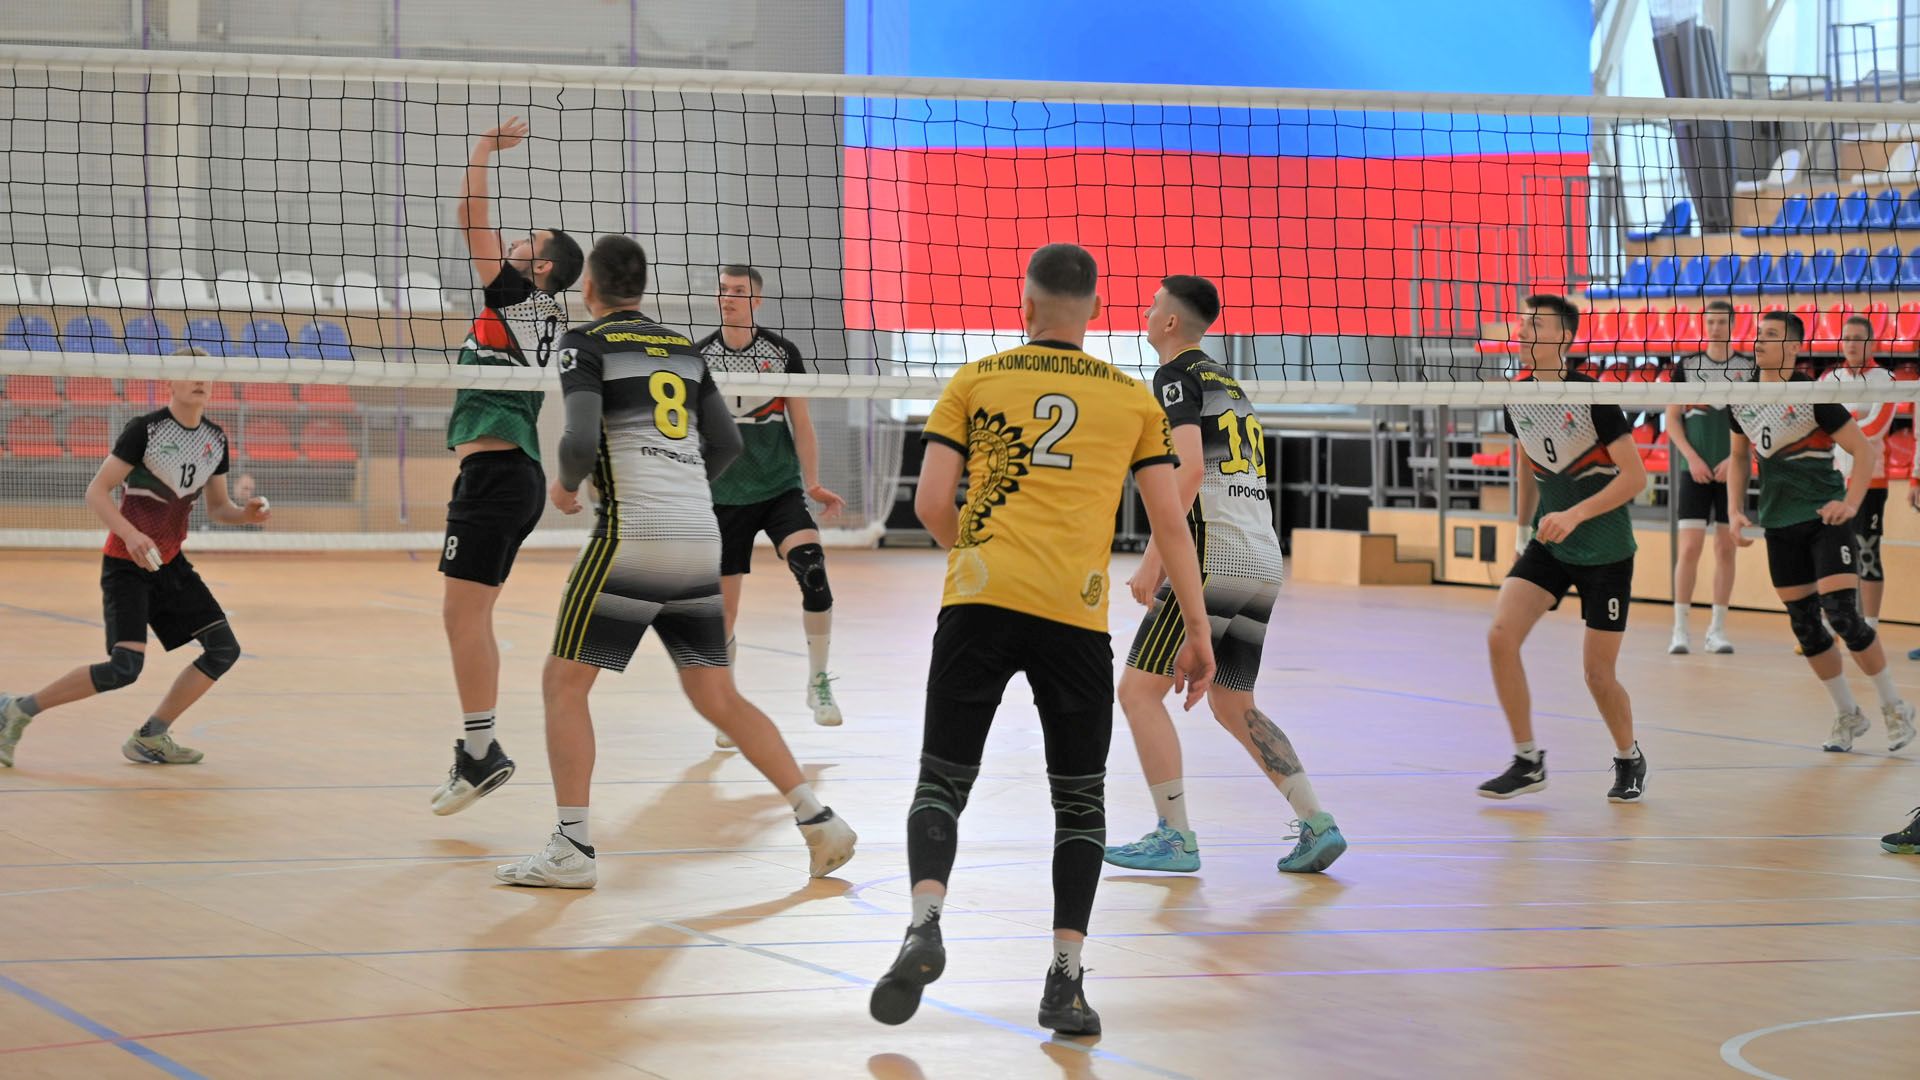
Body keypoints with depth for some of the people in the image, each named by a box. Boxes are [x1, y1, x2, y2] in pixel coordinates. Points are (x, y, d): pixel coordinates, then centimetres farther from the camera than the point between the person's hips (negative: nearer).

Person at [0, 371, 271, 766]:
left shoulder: (216, 438, 6)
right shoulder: (144, 430, -15)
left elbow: (217, 507, 16)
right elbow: (96, 492, -16)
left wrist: (246, 514, -6)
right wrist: (131, 534, -31)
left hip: (170, 562, 7)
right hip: (126, 565, -7)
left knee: (224, 648, 0)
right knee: (125, 666, -22)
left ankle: (150, 737, 9)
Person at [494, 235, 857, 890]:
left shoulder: (587, 345, -2)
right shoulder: (682, 348, 16)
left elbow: (582, 440, -15)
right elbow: (727, 446, 17)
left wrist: (566, 485, 5)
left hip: (632, 535, -6)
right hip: (700, 538, 6)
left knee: (564, 682, 3)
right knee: (717, 696, 13)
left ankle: (573, 848, -4)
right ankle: (819, 822, 7)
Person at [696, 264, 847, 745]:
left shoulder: (782, 352, 0)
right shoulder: (698, 356, 2)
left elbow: (801, 424, 3)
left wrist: (813, 483, -6)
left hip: (781, 488, -1)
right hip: (724, 497, 1)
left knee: (811, 566, -24)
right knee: (723, 608, 1)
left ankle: (818, 682, -10)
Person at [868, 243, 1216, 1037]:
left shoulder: (974, 383, 11)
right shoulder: (1134, 399, 12)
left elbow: (931, 503, 4)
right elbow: (1170, 524, 8)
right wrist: (1197, 632, 13)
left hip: (979, 601, 0)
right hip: (1076, 615, 0)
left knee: (943, 779, 8)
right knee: (1080, 799, 12)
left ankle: (925, 925, -17)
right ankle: (1065, 978, 3)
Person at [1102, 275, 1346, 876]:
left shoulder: (1176, 377, -3)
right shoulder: (1227, 382, 23)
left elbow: (1189, 468, -17)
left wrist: (1154, 558, -18)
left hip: (1214, 561, -9)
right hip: (1265, 565, 9)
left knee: (1139, 690, -1)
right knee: (1232, 705, 17)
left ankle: (1176, 838, -5)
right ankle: (1317, 824, 4)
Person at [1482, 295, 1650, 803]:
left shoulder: (1593, 396, -18)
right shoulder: (1517, 400, -1)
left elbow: (1635, 476, -19)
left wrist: (1574, 515, -27)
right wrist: (1525, 530, 20)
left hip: (1605, 550, -5)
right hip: (1547, 545, 5)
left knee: (1598, 673, -2)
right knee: (1501, 635, -16)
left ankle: (1629, 759, 27)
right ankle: (1527, 760, -4)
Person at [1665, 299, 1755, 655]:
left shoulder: (1750, 368, 3)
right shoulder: (1686, 366, 4)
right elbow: (1672, 418, 4)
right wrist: (1692, 458, -9)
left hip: (1733, 472, 1)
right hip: (1696, 470, -1)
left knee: (1726, 549, 3)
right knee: (1690, 547, -7)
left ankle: (1718, 629, 10)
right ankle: (1680, 629, -4)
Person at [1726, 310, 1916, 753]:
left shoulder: (1812, 396, -13)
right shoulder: (1741, 400, 4)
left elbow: (1864, 450, -11)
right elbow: (1739, 457, 19)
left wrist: (1851, 503, -21)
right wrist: (1735, 509, 7)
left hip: (1824, 518, -6)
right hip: (1778, 525, 6)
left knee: (1842, 614, -14)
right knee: (1804, 625, 7)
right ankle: (1847, 715, 23)